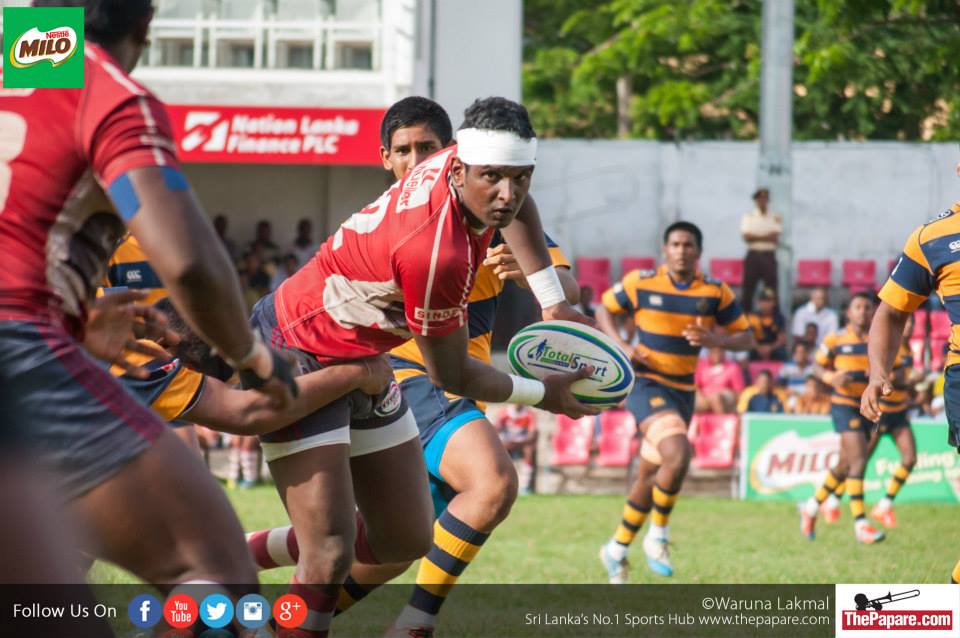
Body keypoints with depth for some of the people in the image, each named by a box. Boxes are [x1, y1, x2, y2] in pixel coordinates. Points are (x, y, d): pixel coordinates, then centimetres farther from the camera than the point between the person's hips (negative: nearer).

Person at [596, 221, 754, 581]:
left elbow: (746, 338, 4)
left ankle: (617, 550, 30)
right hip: (646, 385, -4)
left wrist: (715, 340, -17)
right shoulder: (640, 284, -7)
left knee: (651, 477, 11)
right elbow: (604, 310, 9)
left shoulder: (716, 293, -2)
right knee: (678, 454, -28)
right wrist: (621, 346, -8)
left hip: (683, 390, 4)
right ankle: (658, 535, -8)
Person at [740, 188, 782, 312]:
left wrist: (757, 237, -11)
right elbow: (747, 237, -5)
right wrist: (767, 237, -9)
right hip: (753, 255, 0)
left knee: (772, 288, -4)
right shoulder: (749, 217, 8)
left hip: (769, 256, 0)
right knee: (748, 287, -3)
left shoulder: (775, 218, 9)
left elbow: (775, 238, -3)